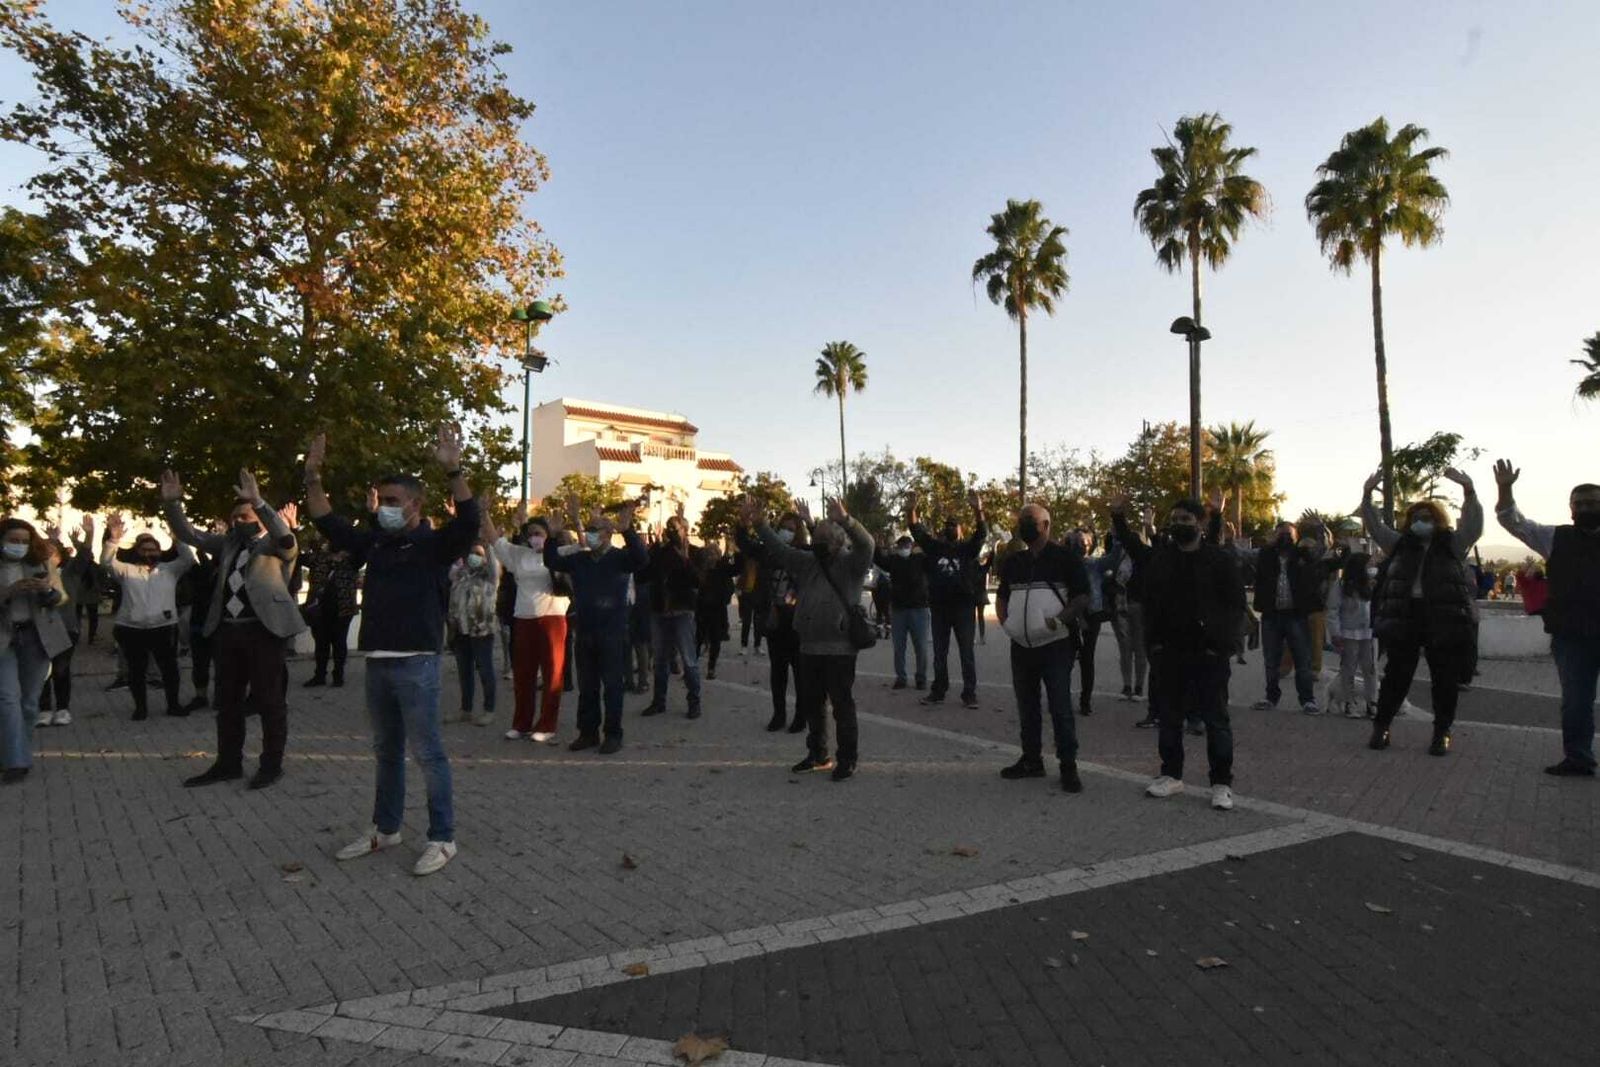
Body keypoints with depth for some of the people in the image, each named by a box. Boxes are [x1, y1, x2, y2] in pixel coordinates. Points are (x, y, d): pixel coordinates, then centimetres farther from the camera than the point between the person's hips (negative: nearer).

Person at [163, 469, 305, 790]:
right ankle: (228, 763, 23)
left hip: (266, 629, -7)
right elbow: (189, 535, 15)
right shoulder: (228, 543, 17)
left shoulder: (277, 545, -1)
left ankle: (272, 765, 9)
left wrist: (258, 501, -34)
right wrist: (173, 504, 0)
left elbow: (285, 535, -23)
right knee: (227, 700, 12)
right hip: (228, 630, 7)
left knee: (270, 700, 0)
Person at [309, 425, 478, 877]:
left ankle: (443, 839, 7)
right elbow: (327, 522, 17)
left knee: (427, 752, -2)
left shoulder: (435, 544, -8)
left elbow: (469, 521, -25)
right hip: (378, 662, 7)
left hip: (416, 664, -7)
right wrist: (313, 476, 6)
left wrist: (453, 470, -36)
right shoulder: (374, 542, 11)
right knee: (386, 750, 18)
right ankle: (385, 829, 31)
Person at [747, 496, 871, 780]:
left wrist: (845, 520, -39)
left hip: (840, 649, -7)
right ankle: (818, 755, 30)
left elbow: (866, 544, -24)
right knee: (810, 704, 15)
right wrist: (758, 523, 4)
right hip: (809, 647, 7)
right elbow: (779, 547, 14)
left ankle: (847, 759, 12)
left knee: (842, 705, 1)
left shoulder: (851, 563, -5)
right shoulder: (808, 562, 13)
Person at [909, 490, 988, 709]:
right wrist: (910, 510, -19)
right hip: (939, 607, 3)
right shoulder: (934, 547, 9)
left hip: (963, 606, -3)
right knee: (939, 653, 10)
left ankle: (969, 694, 4)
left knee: (966, 652, 1)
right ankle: (938, 691, 18)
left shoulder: (968, 548, 3)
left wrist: (977, 510, -31)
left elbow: (982, 532, -12)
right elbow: (917, 531, -1)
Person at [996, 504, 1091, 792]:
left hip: (1056, 644, -6)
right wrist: (1004, 620, 4)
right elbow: (1002, 596, 22)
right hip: (1021, 645, 6)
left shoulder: (1065, 558, -4)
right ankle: (1031, 760, 24)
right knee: (1026, 706, 12)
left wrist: (1058, 620, -21)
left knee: (1060, 706, -5)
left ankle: (1068, 766, 4)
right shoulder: (1012, 561, 12)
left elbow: (1082, 597, -8)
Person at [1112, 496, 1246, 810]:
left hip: (1209, 653, -4)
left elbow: (1236, 603, -5)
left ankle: (1222, 784, 11)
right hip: (1168, 652, 4)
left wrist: (1220, 641, -12)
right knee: (1169, 716, 12)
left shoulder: (1220, 558, -4)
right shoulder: (1159, 557, 7)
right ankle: (1171, 775, 25)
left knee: (1215, 719, 2)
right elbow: (1146, 592, 15)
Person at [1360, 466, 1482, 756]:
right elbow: (1374, 525, 11)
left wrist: (1468, 491, -22)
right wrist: (1367, 495, -3)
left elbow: (1474, 525, -7)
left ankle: (1441, 733, 15)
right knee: (1396, 675, 5)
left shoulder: (1452, 544, 7)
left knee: (1445, 678, 3)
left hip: (1445, 619, -1)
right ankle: (1381, 726, 13)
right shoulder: (1400, 543, 14)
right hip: (1403, 617, 2)